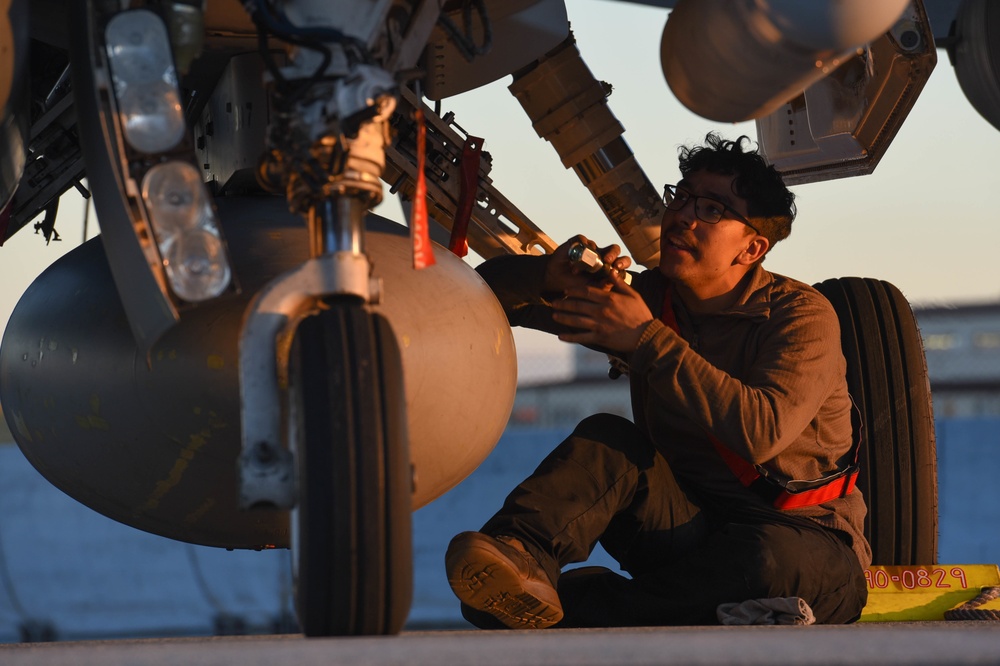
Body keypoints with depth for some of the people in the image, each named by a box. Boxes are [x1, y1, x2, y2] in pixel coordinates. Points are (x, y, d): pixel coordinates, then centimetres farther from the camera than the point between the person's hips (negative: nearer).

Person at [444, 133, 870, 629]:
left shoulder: (800, 314, -8)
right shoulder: (646, 298, 7)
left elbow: (762, 431, -28)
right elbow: (491, 289, 9)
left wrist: (647, 340, -25)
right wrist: (550, 277, -15)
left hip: (800, 535, -4)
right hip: (690, 527, 4)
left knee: (766, 557, -39)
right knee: (607, 438, -21)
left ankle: (571, 611, -33)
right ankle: (520, 556, -48)